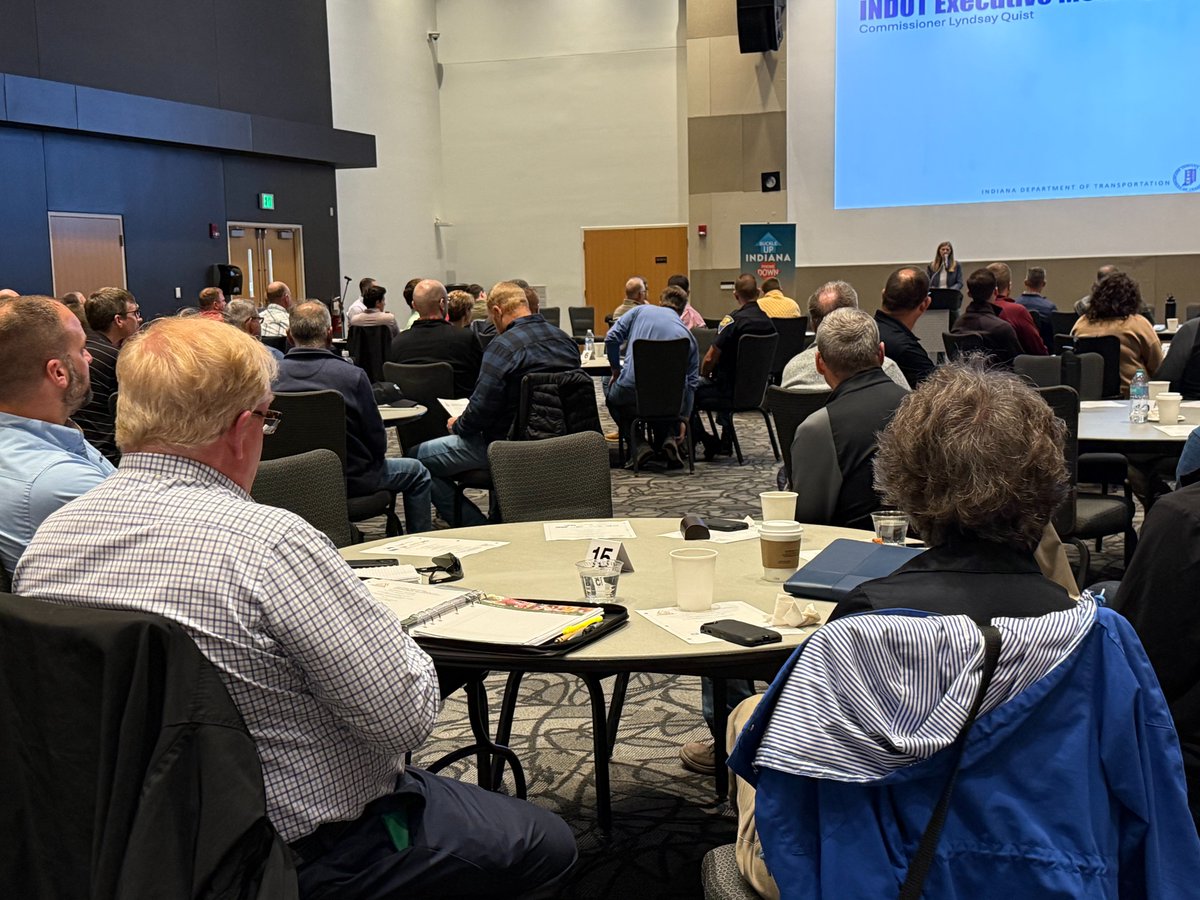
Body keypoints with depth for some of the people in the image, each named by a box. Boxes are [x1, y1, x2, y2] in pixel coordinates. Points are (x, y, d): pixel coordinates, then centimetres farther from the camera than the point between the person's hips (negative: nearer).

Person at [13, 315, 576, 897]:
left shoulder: (47, 541, -6)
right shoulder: (268, 543, -30)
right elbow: (407, 716, -26)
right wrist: (388, 629, -6)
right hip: (307, 849, -8)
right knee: (548, 843, 13)